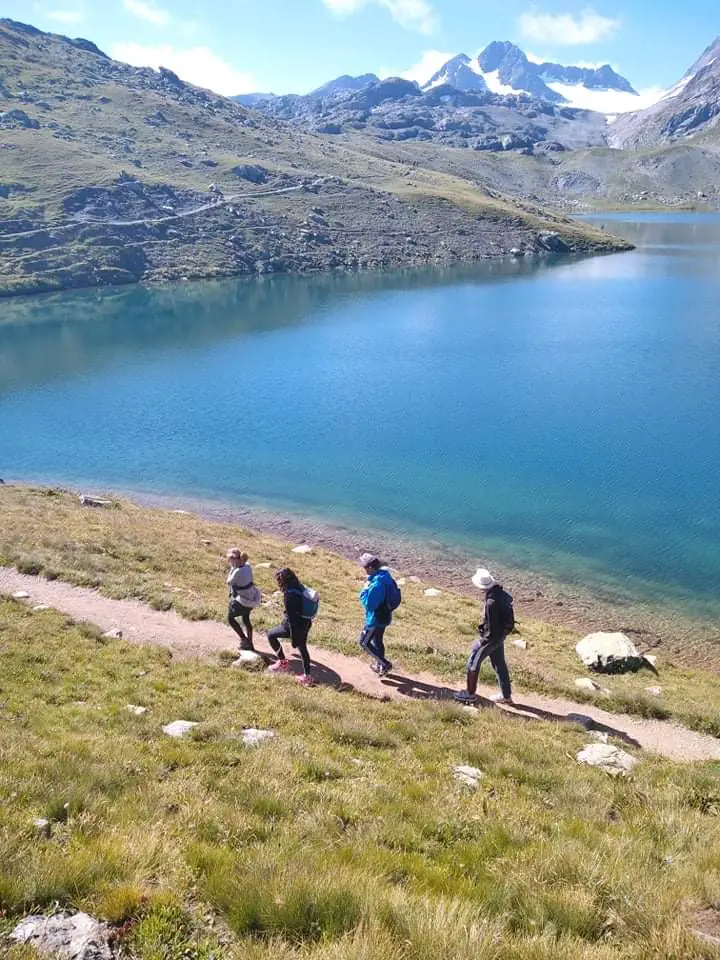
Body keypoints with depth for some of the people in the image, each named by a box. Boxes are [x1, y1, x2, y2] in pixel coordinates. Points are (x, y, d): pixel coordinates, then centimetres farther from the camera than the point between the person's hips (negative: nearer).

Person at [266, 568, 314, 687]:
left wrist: (293, 637, -19)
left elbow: (291, 617, -23)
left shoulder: (289, 594, -25)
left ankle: (283, 662, 21)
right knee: (302, 648, 22)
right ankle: (307, 677, 28)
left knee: (271, 635, 13)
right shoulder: (300, 587, 0)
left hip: (296, 625, -8)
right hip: (306, 623, 8)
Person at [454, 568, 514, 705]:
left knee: (473, 662, 8)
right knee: (499, 664, 20)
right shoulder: (502, 593, -5)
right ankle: (506, 695, 32)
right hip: (501, 634, 9)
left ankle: (470, 693, 20)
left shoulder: (492, 602, -32)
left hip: (493, 636, -9)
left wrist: (483, 641, -12)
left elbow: (492, 627, -26)